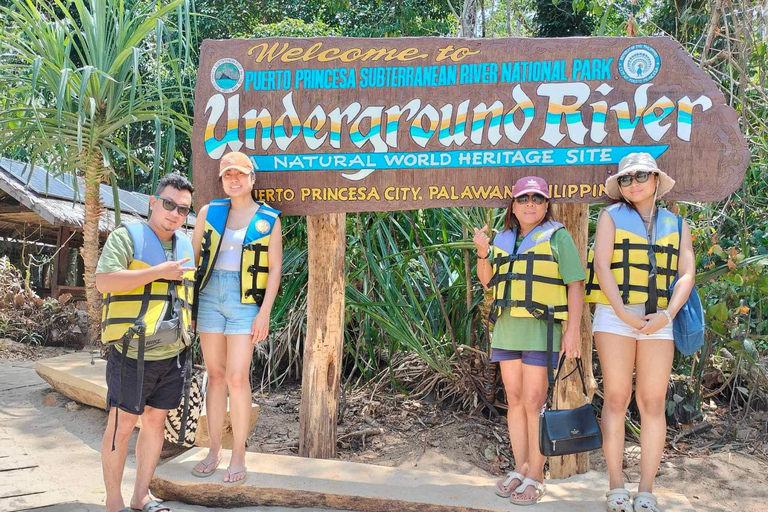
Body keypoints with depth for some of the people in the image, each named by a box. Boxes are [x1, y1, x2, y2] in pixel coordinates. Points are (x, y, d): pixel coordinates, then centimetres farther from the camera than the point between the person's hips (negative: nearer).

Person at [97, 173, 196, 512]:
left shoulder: (186, 245, 14)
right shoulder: (127, 236, -5)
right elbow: (104, 280, -19)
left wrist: (188, 329, 16)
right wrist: (158, 272, -19)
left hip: (172, 354, 6)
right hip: (132, 353, -6)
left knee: (156, 421, 12)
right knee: (122, 424, 0)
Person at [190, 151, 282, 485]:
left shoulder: (268, 219, 1)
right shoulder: (210, 212, 8)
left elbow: (275, 268, -1)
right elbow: (192, 257, 9)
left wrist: (265, 313, -7)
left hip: (245, 301, -3)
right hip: (209, 295, 3)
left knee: (237, 377, -8)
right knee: (215, 375, 8)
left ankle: (238, 455, 5)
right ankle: (214, 451, 18)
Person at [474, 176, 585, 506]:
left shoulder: (557, 237, -1)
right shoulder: (503, 240, 15)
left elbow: (576, 284, -6)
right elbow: (487, 280, 18)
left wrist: (573, 329, -14)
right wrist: (482, 252, 0)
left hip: (540, 329, -6)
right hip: (507, 327, 6)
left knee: (534, 400, -7)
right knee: (514, 399, 8)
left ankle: (536, 478, 0)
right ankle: (520, 469, 17)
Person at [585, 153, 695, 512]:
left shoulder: (676, 225, 15)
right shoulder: (612, 215, 8)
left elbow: (687, 274, 5)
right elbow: (601, 266, -4)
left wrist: (668, 314, -11)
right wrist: (624, 313, -14)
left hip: (658, 321, 2)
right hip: (615, 315, -2)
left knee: (653, 402, -2)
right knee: (616, 398, -2)